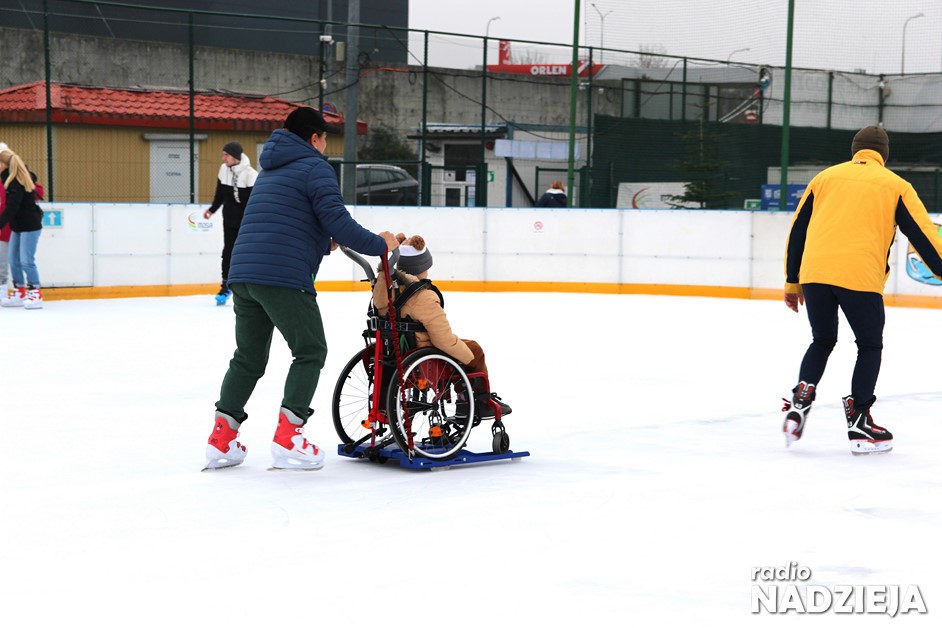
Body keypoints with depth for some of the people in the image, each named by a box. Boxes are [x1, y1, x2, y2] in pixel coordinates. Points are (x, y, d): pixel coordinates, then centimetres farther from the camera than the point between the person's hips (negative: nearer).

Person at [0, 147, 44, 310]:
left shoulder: (16, 185, -23)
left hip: (30, 226, -10)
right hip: (18, 226, 10)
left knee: (26, 261, -9)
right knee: (14, 260, 9)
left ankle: (35, 294, -2)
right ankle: (19, 293, 16)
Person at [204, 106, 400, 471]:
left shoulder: (271, 170, 26)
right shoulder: (315, 167, -2)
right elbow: (337, 221, -12)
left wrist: (322, 241, 28)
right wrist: (379, 245, -1)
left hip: (243, 273, 8)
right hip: (284, 277, -8)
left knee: (249, 357, 15)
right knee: (311, 352, 2)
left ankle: (222, 440, 11)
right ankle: (287, 440, -6)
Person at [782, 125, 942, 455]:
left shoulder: (825, 177, 20)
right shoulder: (894, 185, 12)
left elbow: (797, 232, 20)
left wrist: (792, 282, 27)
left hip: (814, 273, 3)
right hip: (860, 276, -3)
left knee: (822, 341, 22)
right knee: (870, 346, 14)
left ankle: (800, 401, 3)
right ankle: (859, 423, 11)